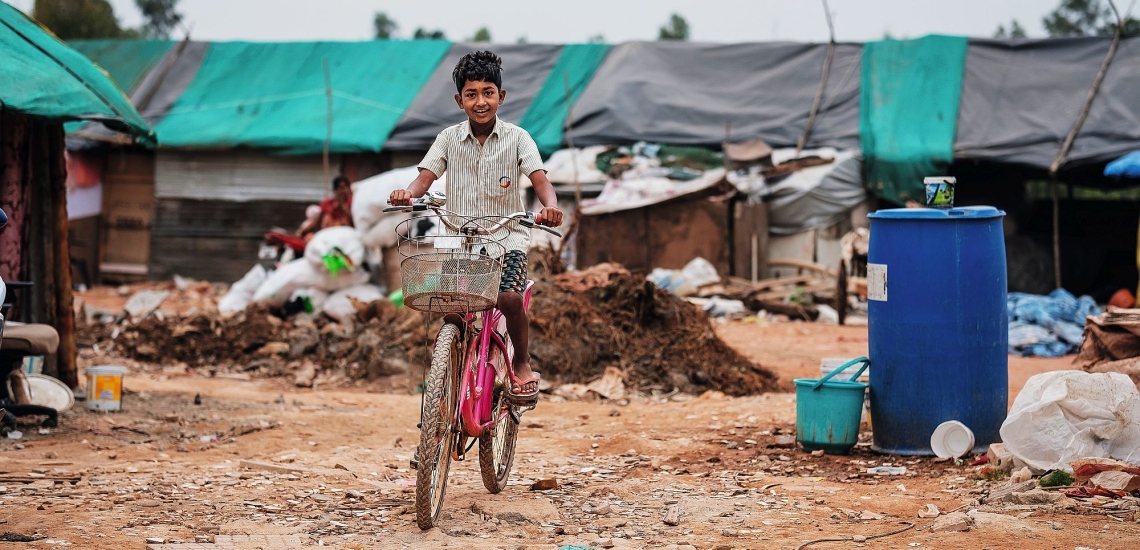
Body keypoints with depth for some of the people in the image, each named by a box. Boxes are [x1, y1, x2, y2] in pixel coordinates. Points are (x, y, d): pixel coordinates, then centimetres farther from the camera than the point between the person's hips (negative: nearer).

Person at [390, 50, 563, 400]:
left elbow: (539, 178, -11)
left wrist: (550, 206, -34)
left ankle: (522, 363, 2)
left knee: (508, 297, -24)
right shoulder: (449, 138, 5)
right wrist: (408, 194, -29)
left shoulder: (516, 138, 0)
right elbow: (426, 177, -5)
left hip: (506, 236, -2)